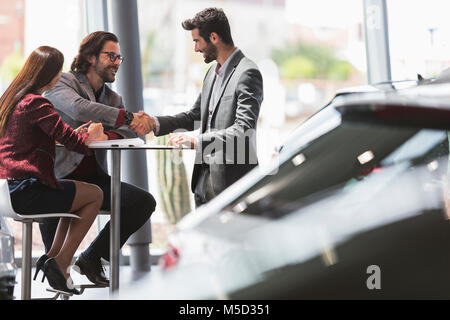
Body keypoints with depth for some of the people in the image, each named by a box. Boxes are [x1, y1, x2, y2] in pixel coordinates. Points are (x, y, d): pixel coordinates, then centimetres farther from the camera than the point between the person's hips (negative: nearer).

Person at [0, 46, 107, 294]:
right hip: (25, 192, -9)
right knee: (95, 195, 6)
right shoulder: (36, 104, -15)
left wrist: (76, 134, 13)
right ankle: (61, 262, 4)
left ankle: (53, 257, 14)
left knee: (74, 195, 25)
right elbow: (72, 142, -15)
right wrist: (90, 136, 7)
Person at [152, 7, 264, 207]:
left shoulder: (247, 73, -14)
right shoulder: (213, 72, 16)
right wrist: (156, 123, 6)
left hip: (230, 178, -9)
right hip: (205, 175, 9)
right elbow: (195, 116, 21)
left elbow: (244, 129, -24)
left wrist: (197, 141, -30)